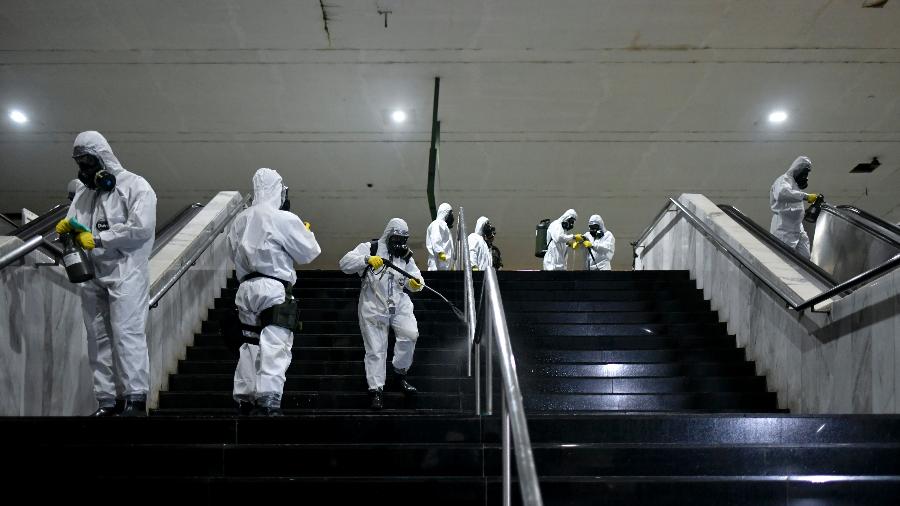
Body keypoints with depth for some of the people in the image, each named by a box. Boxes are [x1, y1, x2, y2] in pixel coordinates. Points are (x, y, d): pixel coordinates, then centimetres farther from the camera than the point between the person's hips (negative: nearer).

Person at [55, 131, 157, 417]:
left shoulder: (135, 186, -2)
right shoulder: (84, 193, 19)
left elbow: (141, 227, -15)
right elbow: (70, 229, 16)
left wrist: (97, 238, -13)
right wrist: (66, 227, -8)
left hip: (126, 273, -7)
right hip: (92, 275, 7)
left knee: (127, 334, -11)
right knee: (98, 338, 7)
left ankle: (136, 399, -7)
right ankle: (108, 400, 13)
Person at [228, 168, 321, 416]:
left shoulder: (239, 221, 10)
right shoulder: (284, 219, -11)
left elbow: (234, 252, 19)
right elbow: (309, 253, -3)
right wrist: (307, 233, 16)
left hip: (246, 288, 7)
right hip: (273, 289, -7)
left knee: (251, 344, 16)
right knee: (275, 348, -8)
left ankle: (244, 397, 22)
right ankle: (268, 402, -16)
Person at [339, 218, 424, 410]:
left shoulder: (405, 255, 11)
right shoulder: (370, 248, -4)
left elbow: (414, 275, 9)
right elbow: (345, 263, -14)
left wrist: (415, 283, -15)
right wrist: (367, 259, -29)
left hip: (399, 303, 4)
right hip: (373, 305, -4)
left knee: (410, 334, -17)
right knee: (376, 349, -2)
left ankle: (399, 374, 4)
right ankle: (376, 390, 9)